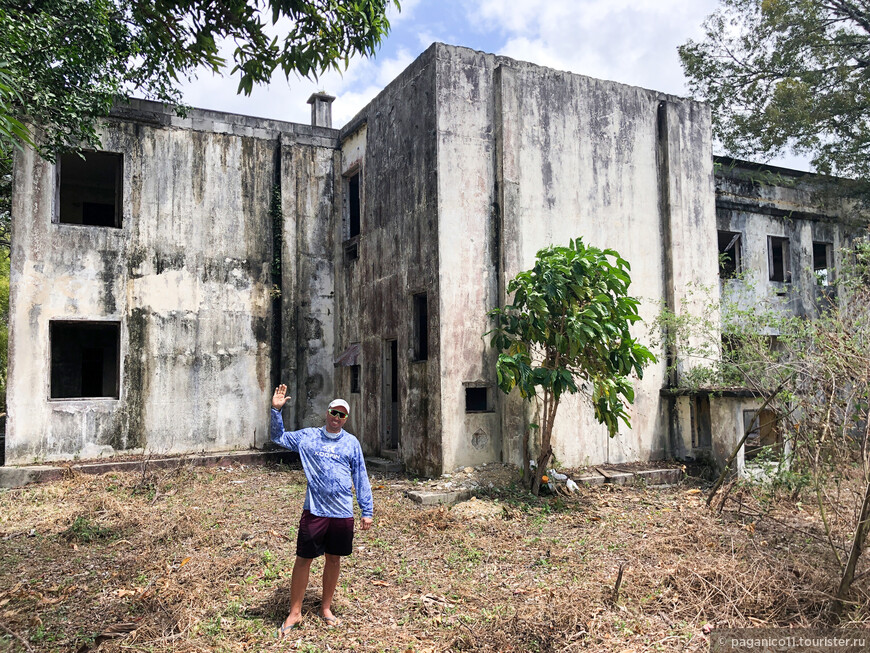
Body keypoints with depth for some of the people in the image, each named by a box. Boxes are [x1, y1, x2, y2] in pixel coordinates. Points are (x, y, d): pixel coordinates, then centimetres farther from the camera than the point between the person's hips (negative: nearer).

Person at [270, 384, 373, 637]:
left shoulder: (352, 443, 4)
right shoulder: (308, 436, 4)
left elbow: (361, 478, 6)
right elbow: (278, 437, 11)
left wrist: (367, 511, 4)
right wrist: (276, 410, -3)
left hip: (342, 513, 1)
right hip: (314, 511, -1)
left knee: (334, 559, 12)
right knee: (303, 559, 3)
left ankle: (326, 608, 30)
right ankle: (294, 613, 18)